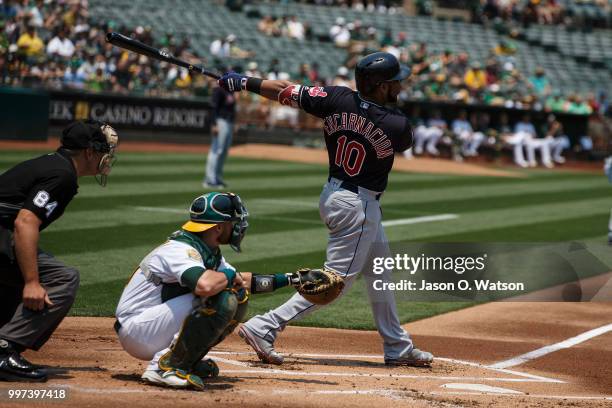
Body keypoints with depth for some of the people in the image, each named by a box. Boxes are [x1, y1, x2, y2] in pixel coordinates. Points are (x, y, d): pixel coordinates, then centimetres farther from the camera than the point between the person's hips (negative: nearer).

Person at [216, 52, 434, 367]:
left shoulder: (337, 99, -9)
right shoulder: (397, 126, -19)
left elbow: (285, 91, -7)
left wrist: (245, 83, 3)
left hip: (333, 194, 8)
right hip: (359, 206, -8)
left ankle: (397, 348, 31)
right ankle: (265, 328, -9)